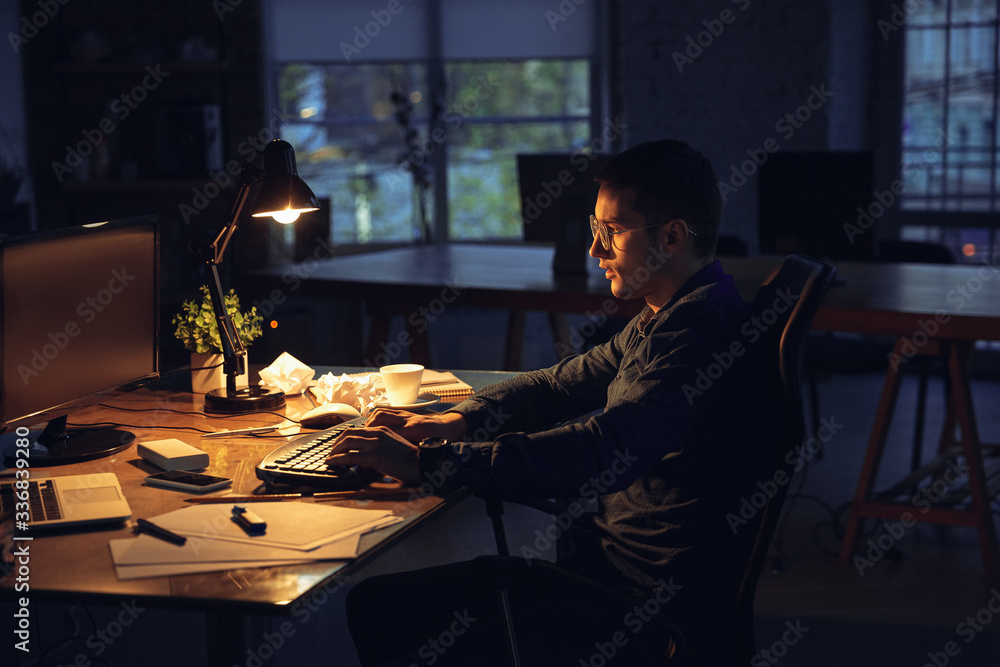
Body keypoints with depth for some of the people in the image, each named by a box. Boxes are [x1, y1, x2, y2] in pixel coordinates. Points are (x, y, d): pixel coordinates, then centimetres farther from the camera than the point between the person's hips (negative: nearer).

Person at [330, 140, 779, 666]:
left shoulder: (703, 327, -21)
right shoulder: (662, 319, 14)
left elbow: (602, 453, -33)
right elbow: (562, 385, 21)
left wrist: (429, 463, -31)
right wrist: (456, 420, 2)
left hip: (662, 611, -10)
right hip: (604, 560, 10)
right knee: (376, 603, 7)